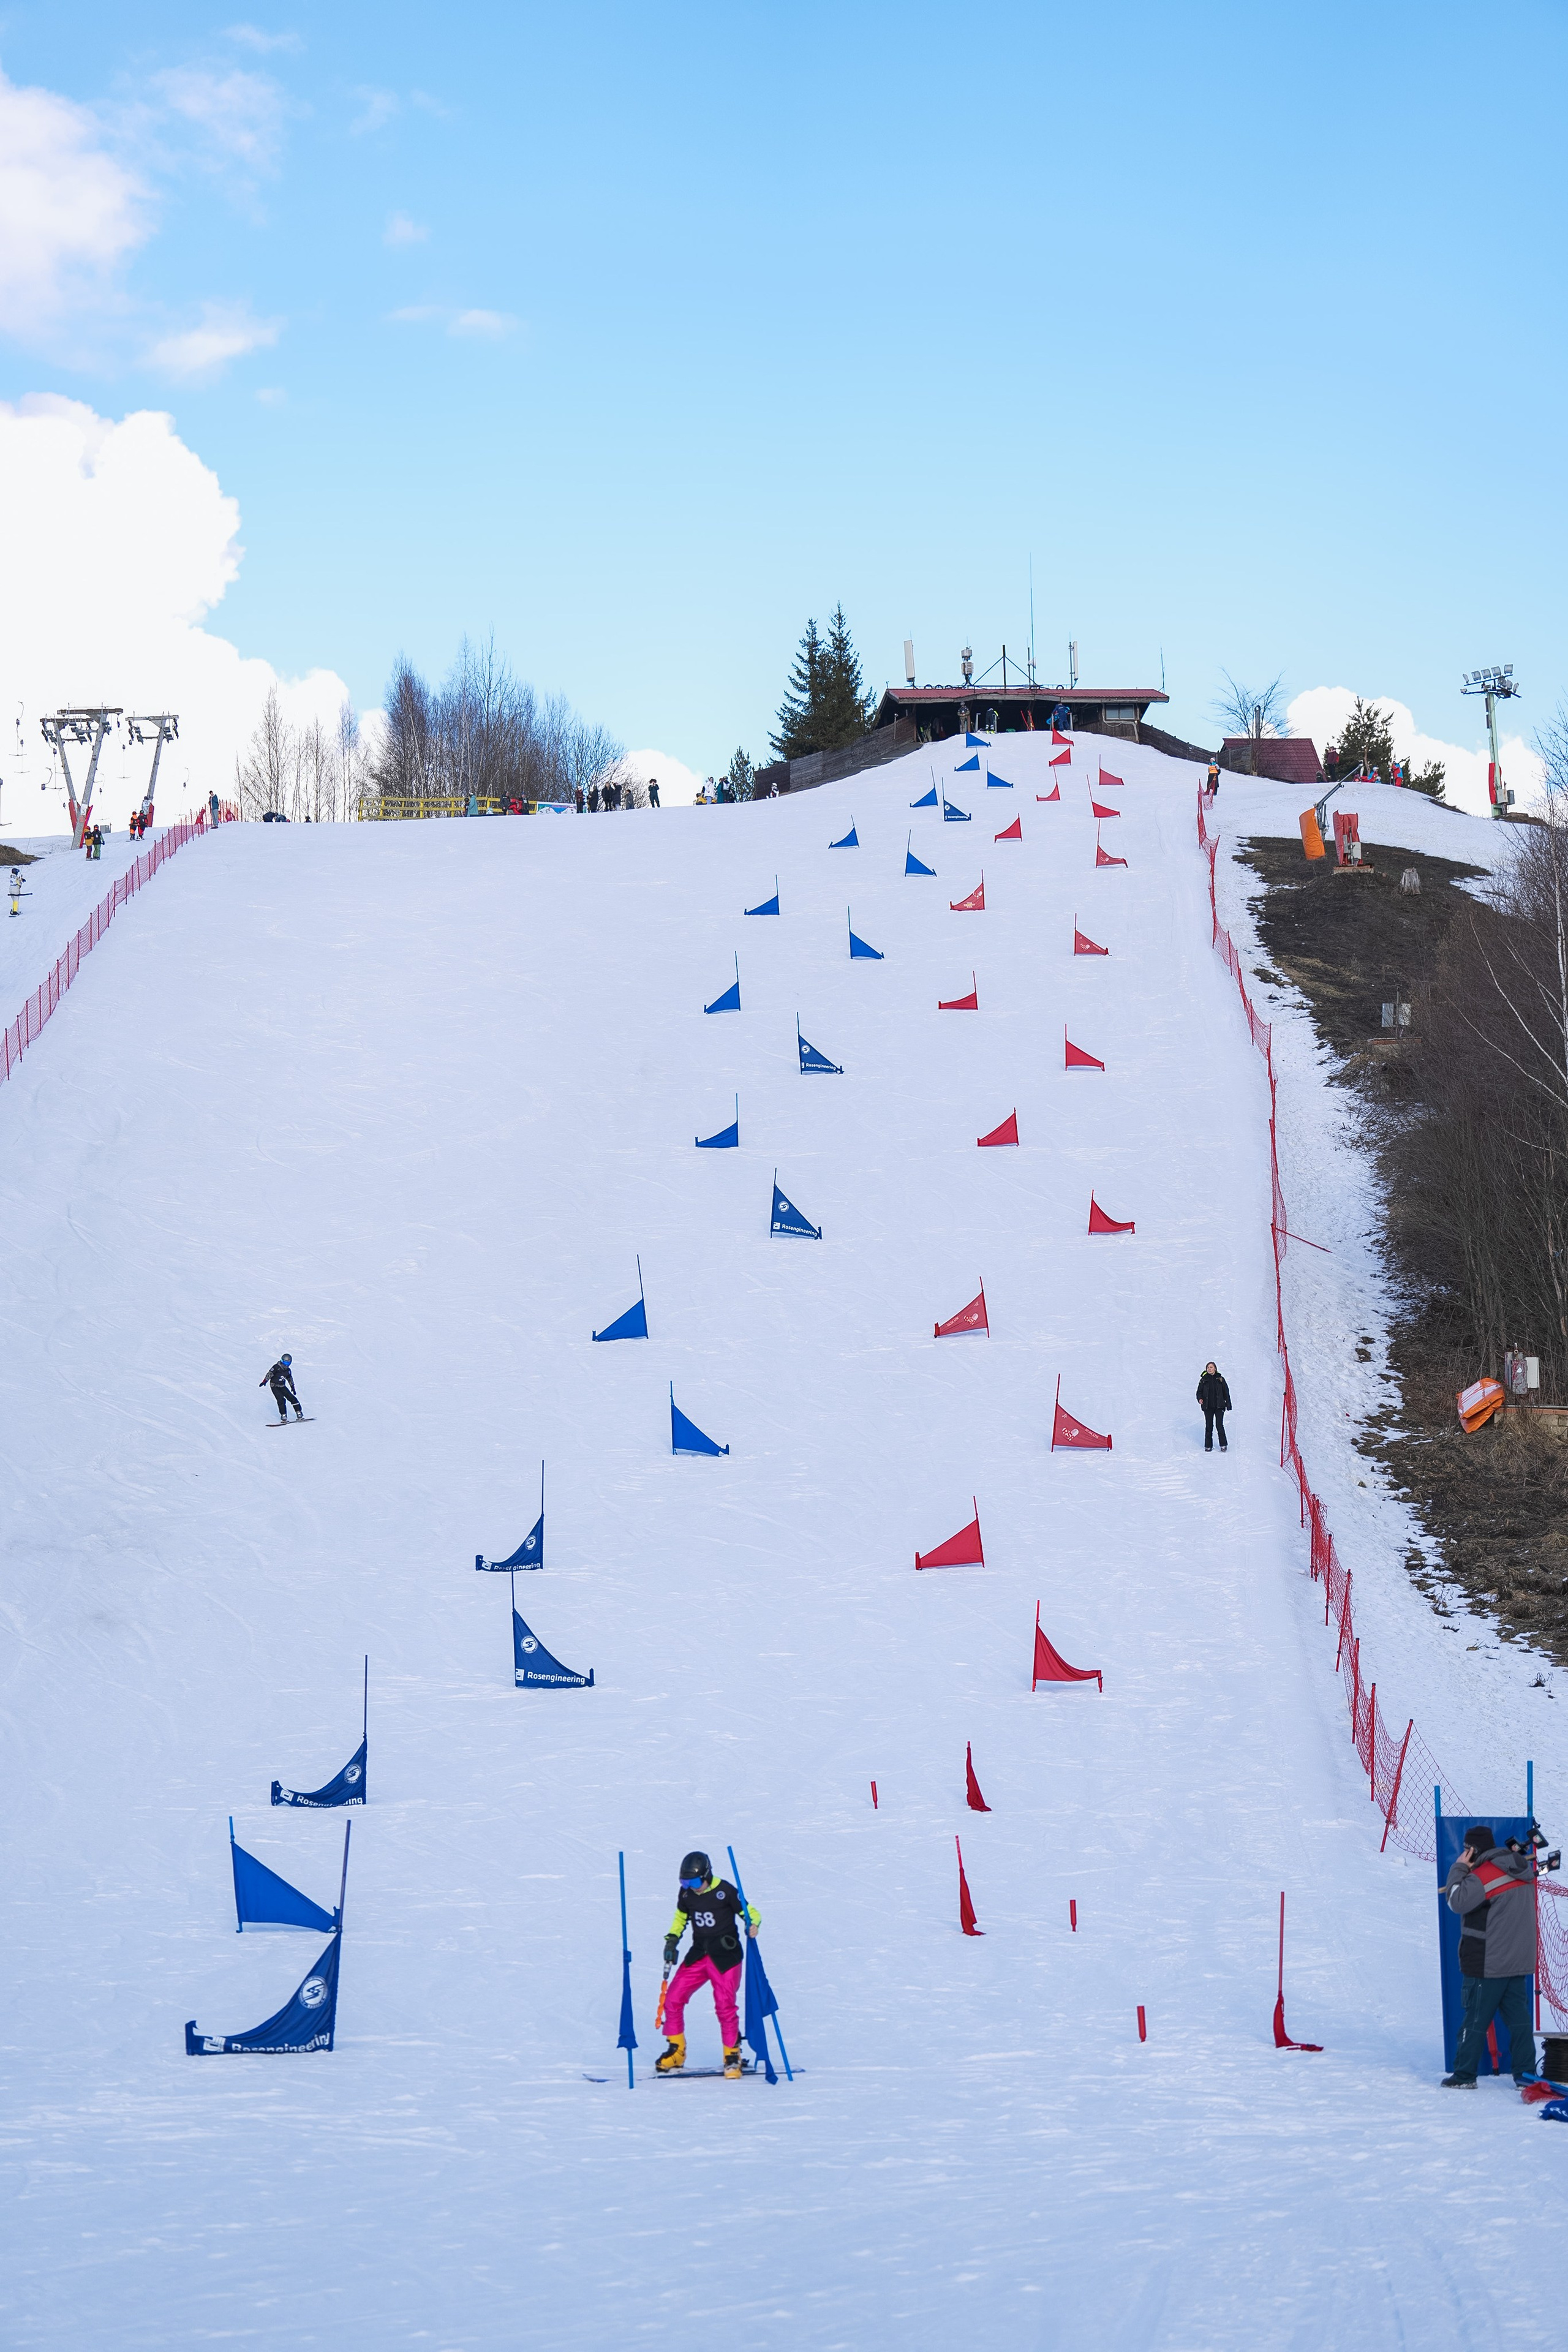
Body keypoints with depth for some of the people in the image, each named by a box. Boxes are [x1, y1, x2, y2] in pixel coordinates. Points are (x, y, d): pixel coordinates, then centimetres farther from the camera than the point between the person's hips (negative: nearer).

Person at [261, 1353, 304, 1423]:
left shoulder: (288, 1370, 7)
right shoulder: (277, 1367, -11)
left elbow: (290, 1378, 24)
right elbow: (270, 1374, -17)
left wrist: (292, 1387, 29)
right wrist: (265, 1381, -28)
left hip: (282, 1386, 5)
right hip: (274, 1386, -5)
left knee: (292, 1398, -3)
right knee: (281, 1400, -20)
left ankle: (299, 1413, 4)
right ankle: (283, 1415, -15)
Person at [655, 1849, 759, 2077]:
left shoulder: (725, 1891, -13)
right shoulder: (686, 1894, 1)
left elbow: (749, 1912, -5)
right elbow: (681, 1917, 20)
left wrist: (753, 1925, -25)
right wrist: (672, 1939, 7)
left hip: (725, 1956, -5)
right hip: (698, 1955, 5)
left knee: (725, 2005, -12)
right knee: (673, 2000, -1)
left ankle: (733, 2055, 4)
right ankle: (676, 2052, 13)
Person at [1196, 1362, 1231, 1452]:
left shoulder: (1220, 1379, 3)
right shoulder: (1204, 1380, 5)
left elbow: (1226, 1392, 5)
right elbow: (1199, 1391, 9)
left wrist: (1228, 1406, 2)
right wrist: (1200, 1399, -14)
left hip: (1219, 1406, -1)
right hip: (1208, 1407, 1)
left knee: (1219, 1425, -5)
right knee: (1209, 1426, 5)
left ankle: (1223, 1445, 5)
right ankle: (1208, 1446, 12)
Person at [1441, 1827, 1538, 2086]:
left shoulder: (1485, 1875, -18)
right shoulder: (1522, 1869, 7)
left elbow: (1458, 1901, -18)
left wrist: (1459, 1868, -8)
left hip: (1488, 1965, -7)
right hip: (1519, 1960, 7)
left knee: (1476, 2018, 1)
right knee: (1518, 2016, 10)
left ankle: (1464, 2076, 6)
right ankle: (1526, 2072, 8)